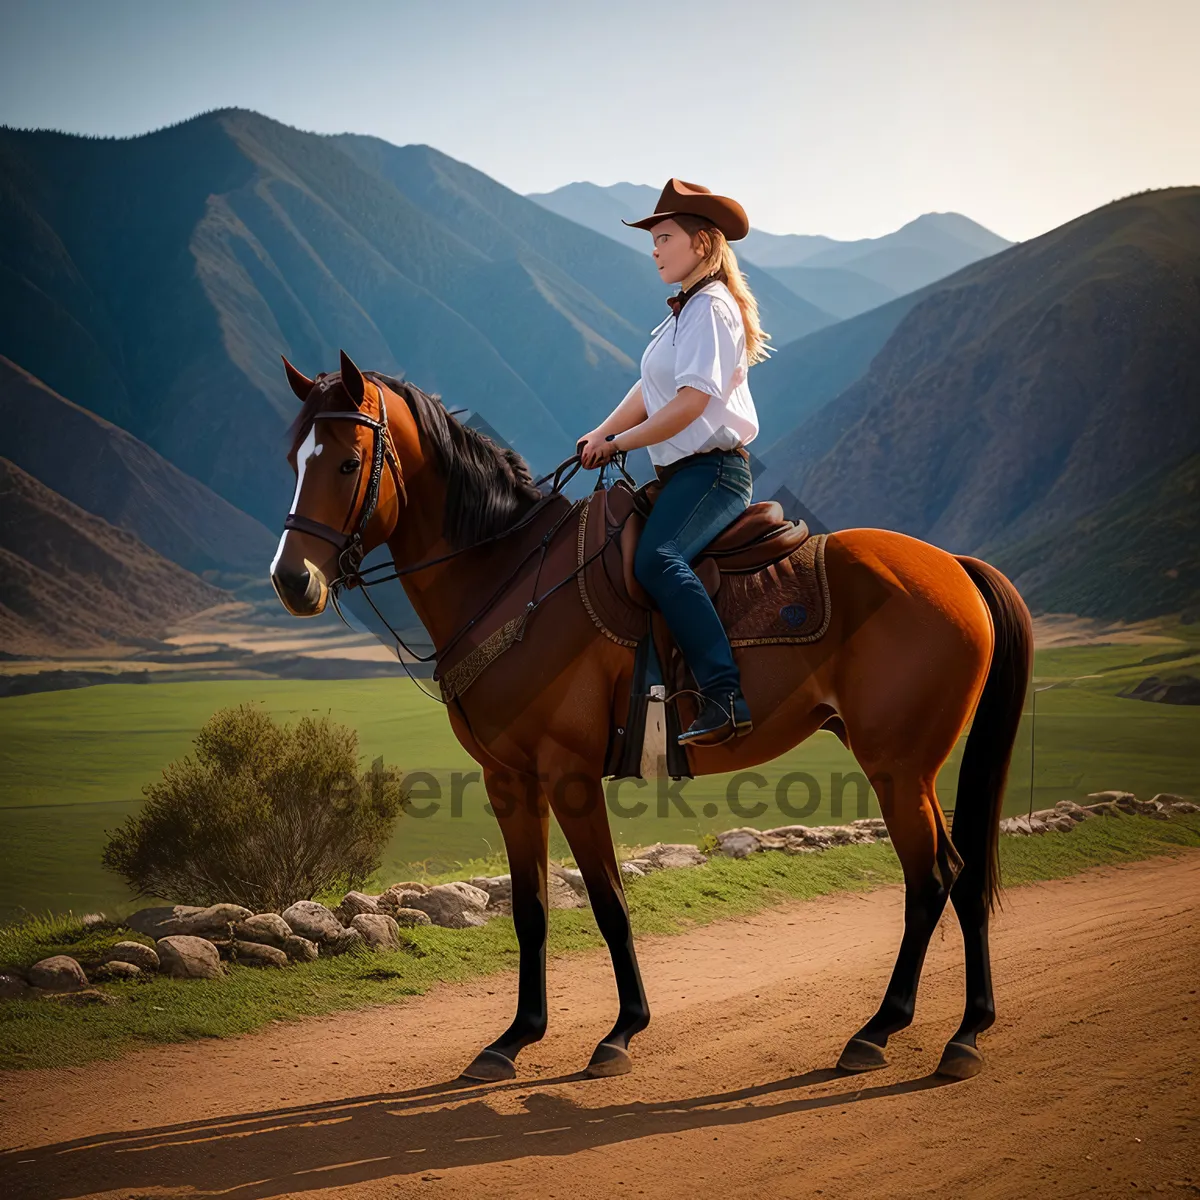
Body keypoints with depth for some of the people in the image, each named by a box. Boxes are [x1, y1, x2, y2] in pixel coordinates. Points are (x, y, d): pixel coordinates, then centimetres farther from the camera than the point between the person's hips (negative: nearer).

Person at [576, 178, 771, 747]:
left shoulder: (711, 308, -10)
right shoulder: (685, 311, 22)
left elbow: (690, 403, -19)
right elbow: (649, 392, 19)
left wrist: (619, 443, -12)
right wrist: (599, 434, 3)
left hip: (713, 469, -11)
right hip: (683, 472, 11)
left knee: (656, 558, -33)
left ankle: (726, 696, -39)